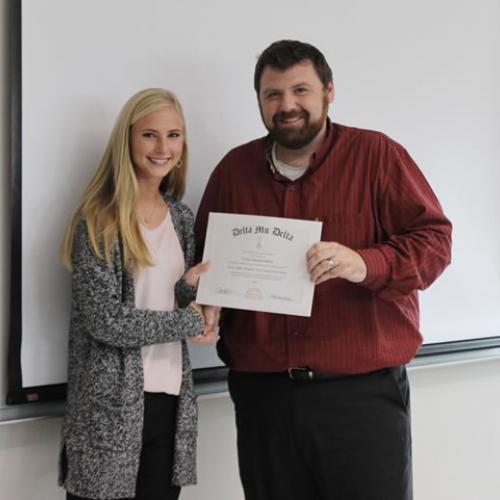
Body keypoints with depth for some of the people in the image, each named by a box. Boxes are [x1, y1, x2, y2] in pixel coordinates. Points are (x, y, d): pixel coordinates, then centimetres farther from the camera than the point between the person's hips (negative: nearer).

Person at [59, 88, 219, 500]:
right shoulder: (99, 218, -9)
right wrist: (190, 323, -9)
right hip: (110, 406, -6)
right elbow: (105, 320, -16)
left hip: (170, 399, 6)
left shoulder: (182, 217, 10)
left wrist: (190, 290, -6)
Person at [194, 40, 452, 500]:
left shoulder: (377, 155, -1)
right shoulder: (234, 169, 10)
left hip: (364, 392, -3)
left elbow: (434, 239, -6)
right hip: (261, 391, 4)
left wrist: (366, 264, -24)